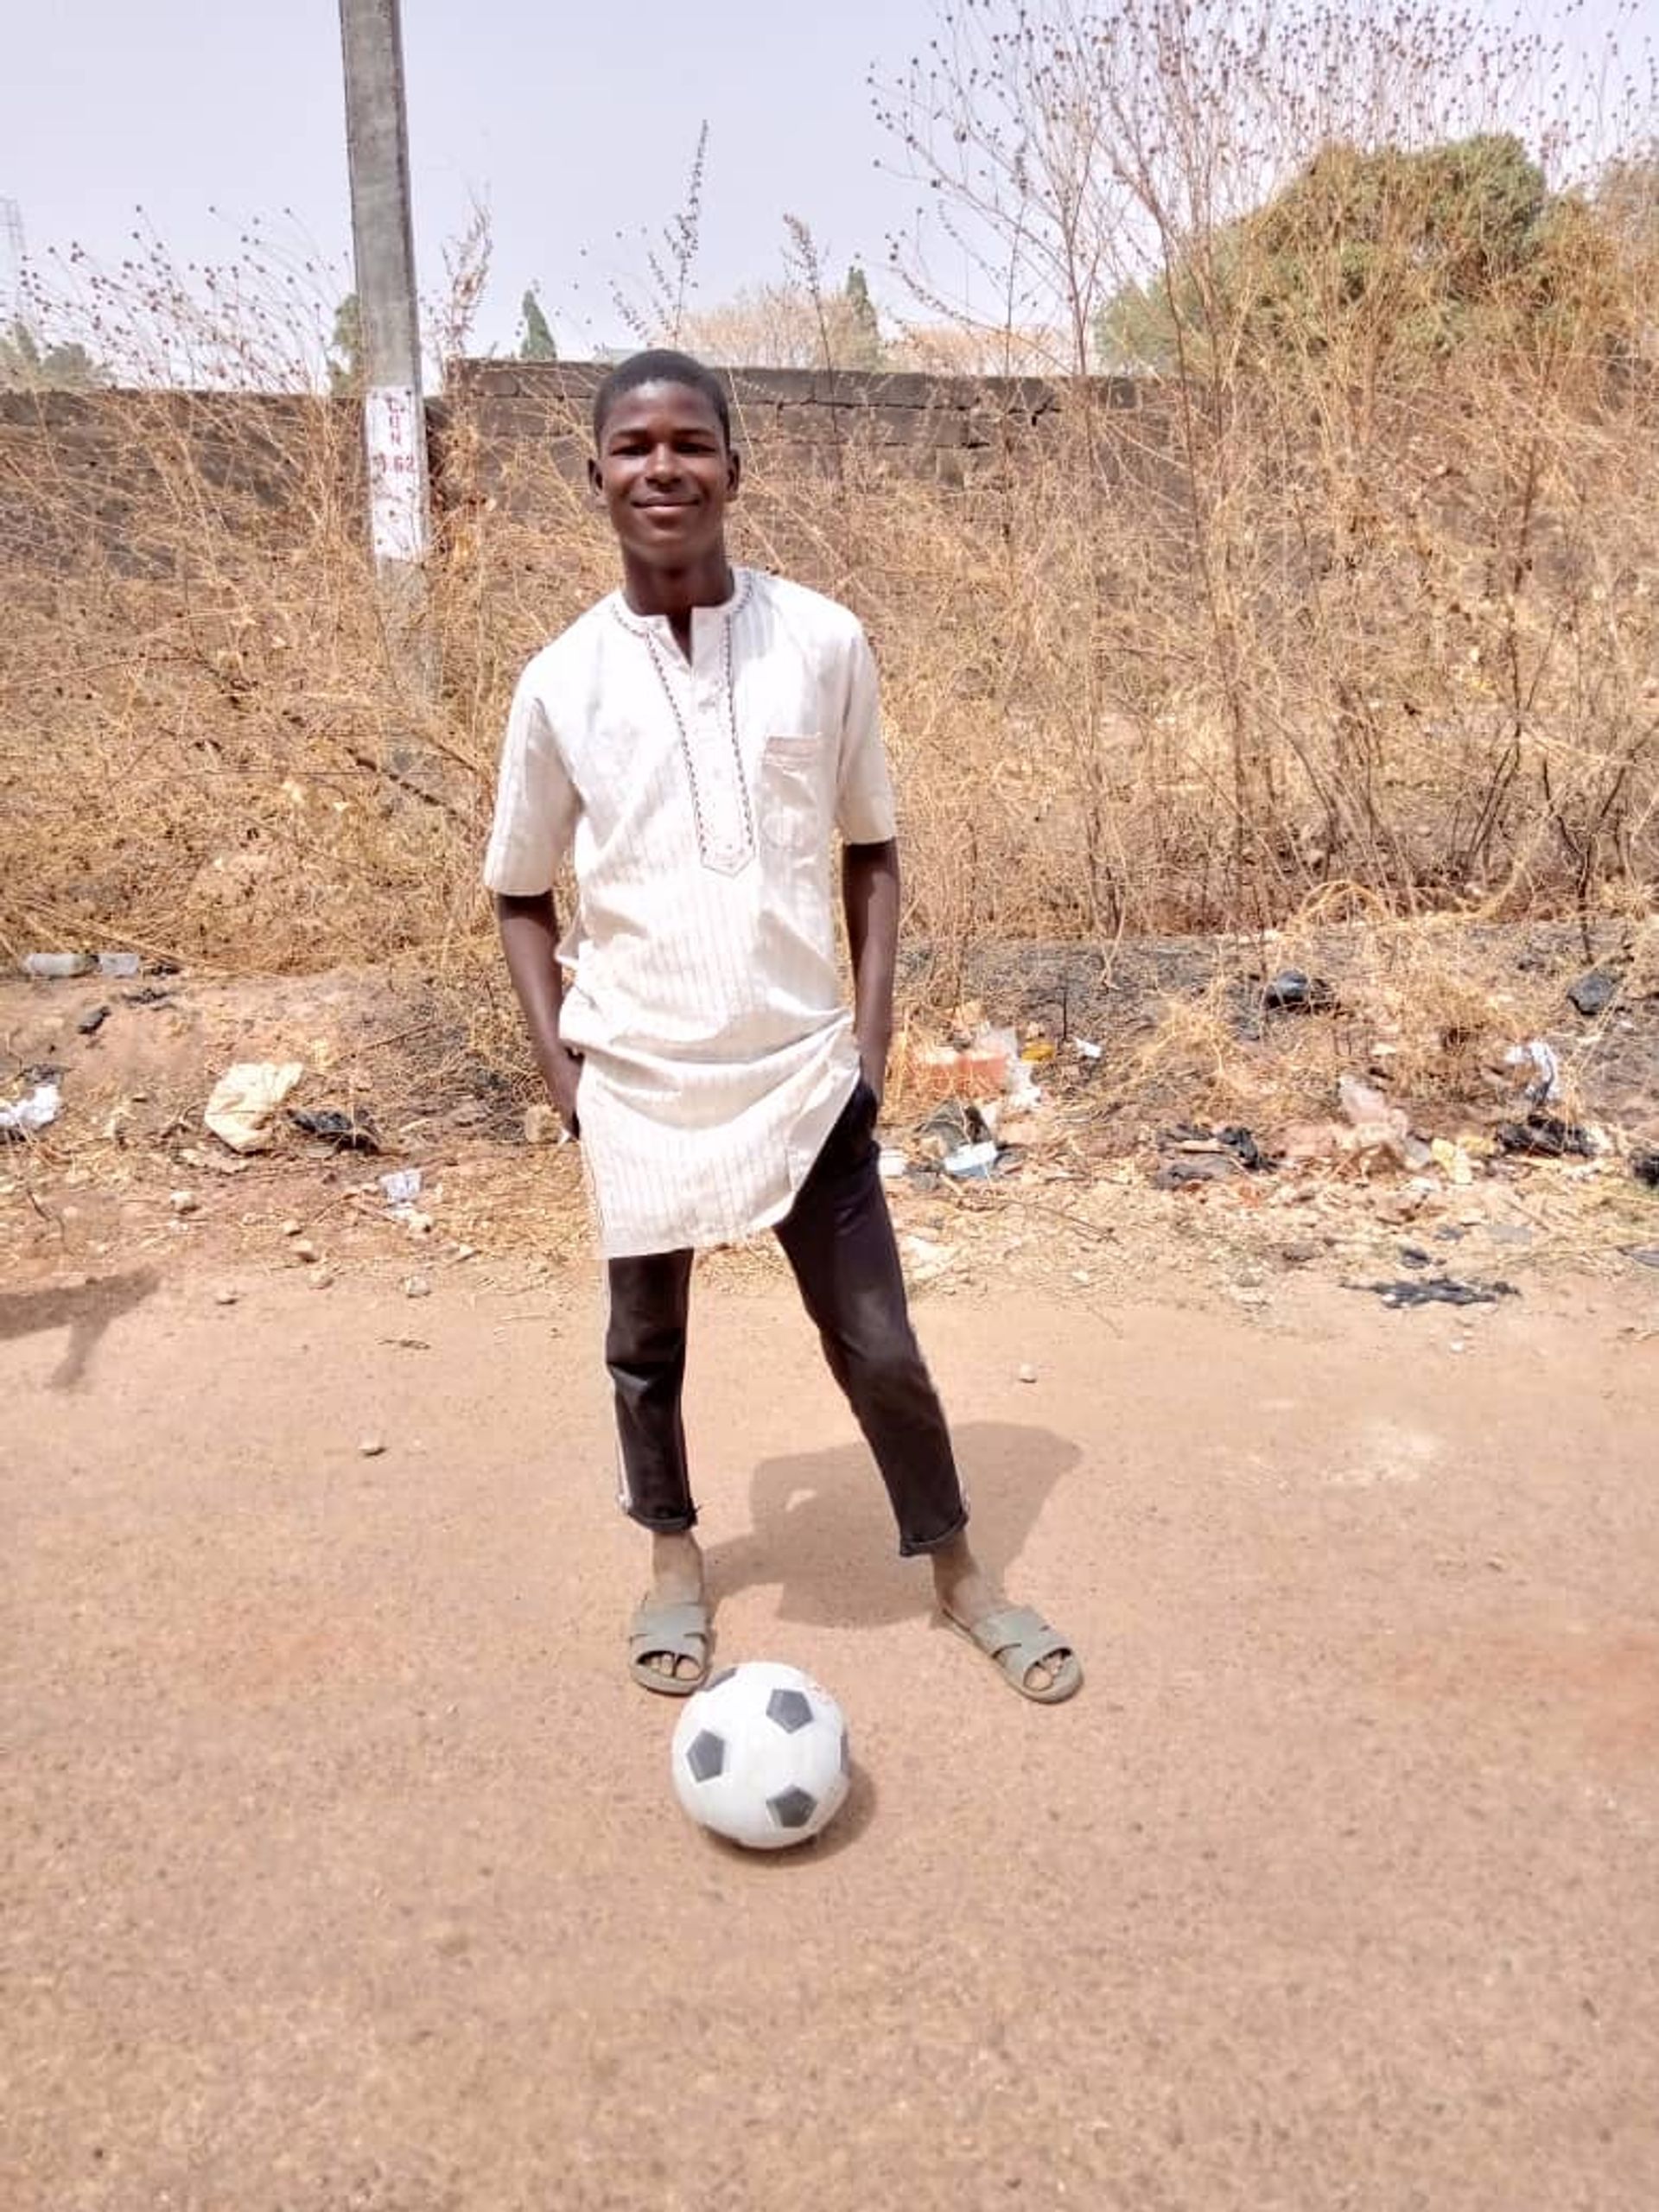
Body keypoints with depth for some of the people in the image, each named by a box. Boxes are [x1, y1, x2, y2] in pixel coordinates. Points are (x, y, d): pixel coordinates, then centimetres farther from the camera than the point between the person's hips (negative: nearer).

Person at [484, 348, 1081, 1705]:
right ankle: (676, 1558, 41)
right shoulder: (563, 679, -4)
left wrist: (872, 1033, -2)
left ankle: (957, 1571, 30)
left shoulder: (823, 643, -4)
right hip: (639, 1081, 1)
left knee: (878, 1343, 7)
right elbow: (523, 893, 7)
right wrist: (557, 1055, -3)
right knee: (646, 1340, 17)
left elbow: (870, 850, 5)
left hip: (803, 1067, 0)